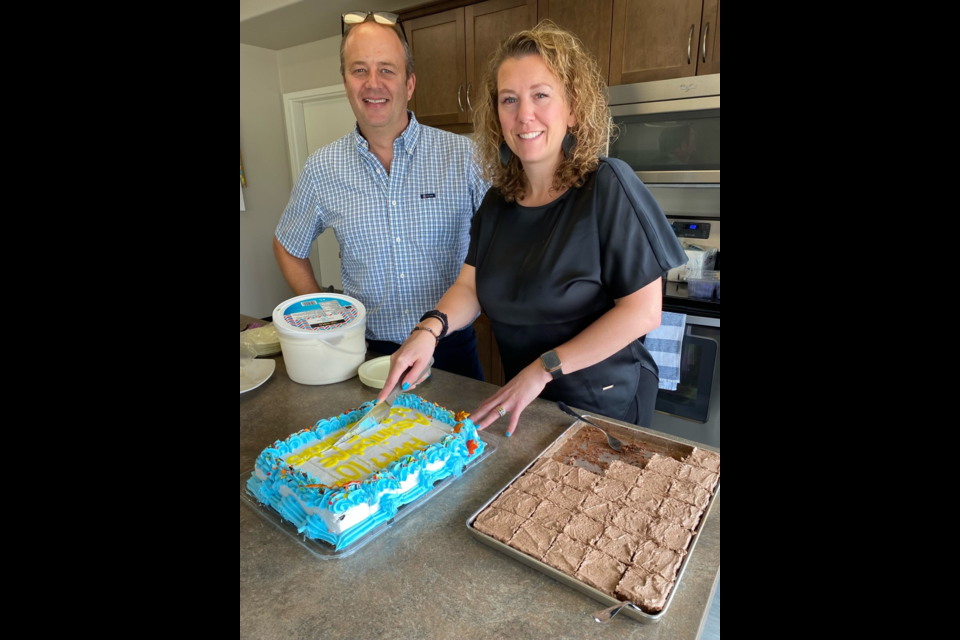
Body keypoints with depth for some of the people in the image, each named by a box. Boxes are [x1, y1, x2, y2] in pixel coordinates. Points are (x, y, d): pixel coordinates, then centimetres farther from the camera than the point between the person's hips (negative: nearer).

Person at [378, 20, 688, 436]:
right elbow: (469, 286, -4)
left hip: (604, 405, -5)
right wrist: (431, 327, -25)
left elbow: (643, 310, -20)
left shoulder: (606, 186, -18)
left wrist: (544, 368, -21)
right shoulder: (497, 202, 0)